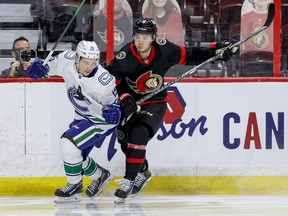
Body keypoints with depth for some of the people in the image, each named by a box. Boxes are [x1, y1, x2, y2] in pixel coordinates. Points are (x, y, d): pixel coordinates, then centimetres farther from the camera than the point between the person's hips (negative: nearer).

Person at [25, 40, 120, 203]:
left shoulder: (104, 81, -32)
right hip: (83, 116, 7)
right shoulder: (67, 60, -19)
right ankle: (100, 176, 35)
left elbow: (113, 102, -15)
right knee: (75, 154, 10)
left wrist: (114, 112, -36)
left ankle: (75, 187, 0)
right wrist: (41, 67, -13)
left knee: (69, 142, -19)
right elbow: (54, 64, 5)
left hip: (101, 120, -7)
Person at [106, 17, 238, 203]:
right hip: (129, 103, 2)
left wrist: (216, 50, -12)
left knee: (138, 134, -24)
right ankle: (143, 173, 31)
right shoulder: (126, 57, -22)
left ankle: (129, 181, -19)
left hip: (155, 103, -2)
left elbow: (189, 56, -4)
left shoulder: (164, 50, -16)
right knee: (125, 140, 3)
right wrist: (123, 96, -37)